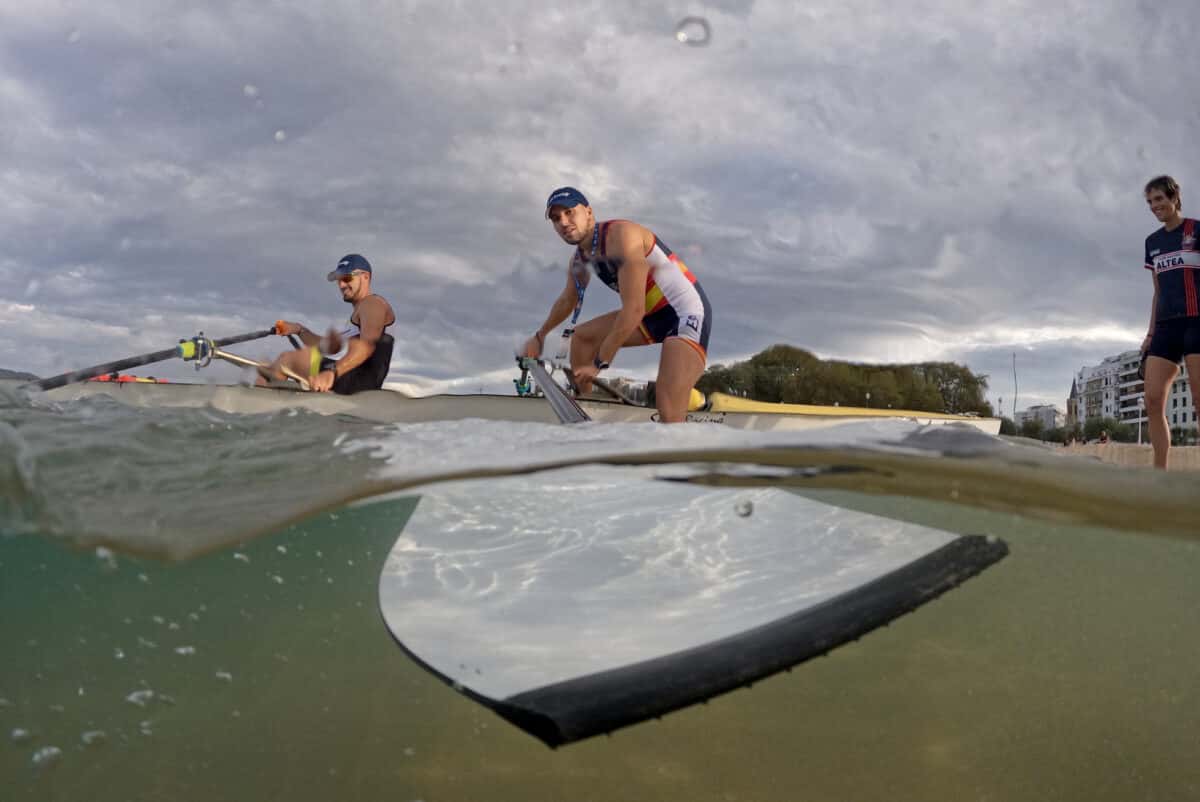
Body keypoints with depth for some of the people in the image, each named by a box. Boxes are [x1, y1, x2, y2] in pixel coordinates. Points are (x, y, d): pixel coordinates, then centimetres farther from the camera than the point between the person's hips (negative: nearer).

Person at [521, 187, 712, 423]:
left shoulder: (620, 235, -22)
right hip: (653, 315, 9)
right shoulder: (579, 261, 5)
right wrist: (539, 336, 38)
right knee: (583, 337, 13)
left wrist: (599, 363, -23)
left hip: (688, 314, -9)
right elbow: (567, 300, 27)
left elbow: (634, 309, -28)